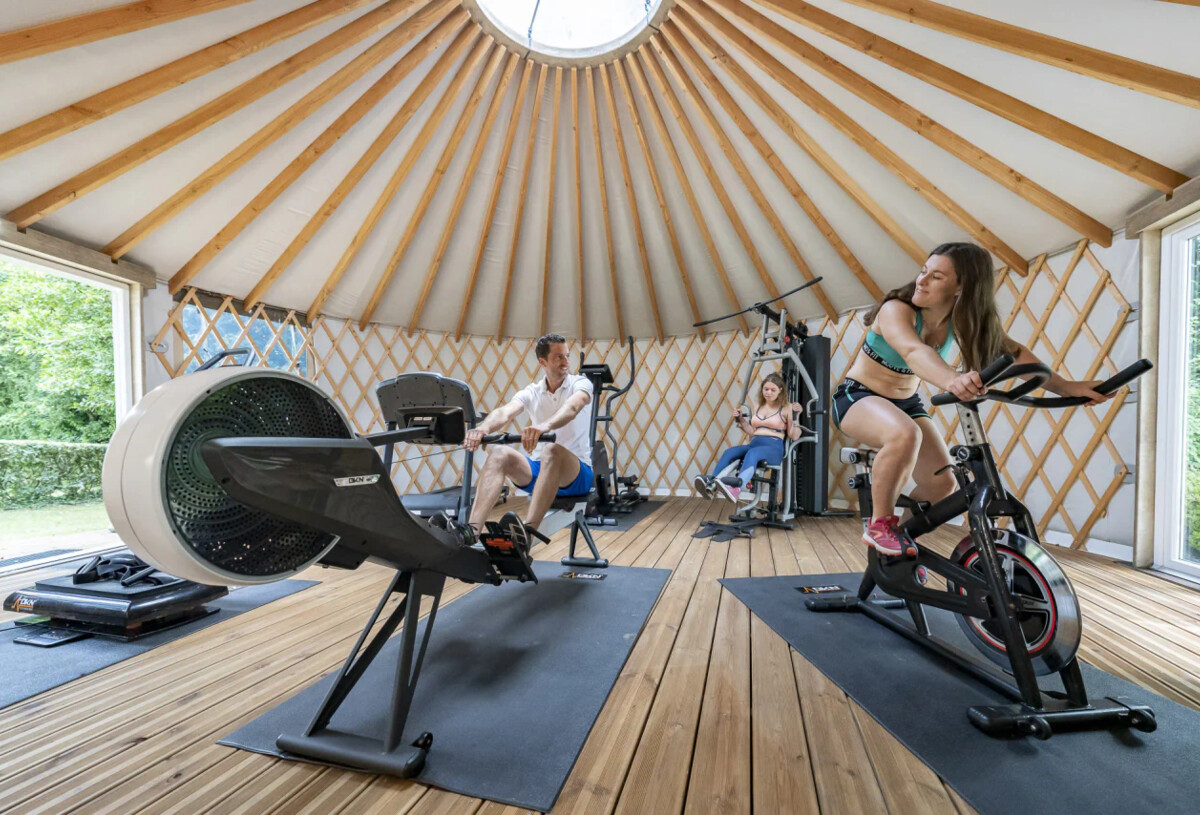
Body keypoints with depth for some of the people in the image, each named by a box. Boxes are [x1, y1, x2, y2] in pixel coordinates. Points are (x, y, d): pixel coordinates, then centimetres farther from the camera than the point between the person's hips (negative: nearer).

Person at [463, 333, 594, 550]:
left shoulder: (580, 383, -4)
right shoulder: (531, 393, 5)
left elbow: (571, 408, -29)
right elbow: (505, 412, -16)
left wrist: (545, 426, -52)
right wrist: (483, 428, -41)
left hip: (576, 473, -3)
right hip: (539, 470, 4)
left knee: (553, 450, -38)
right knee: (499, 454, -24)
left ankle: (526, 533, -55)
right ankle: (472, 530, -38)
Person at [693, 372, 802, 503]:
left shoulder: (786, 407, 4)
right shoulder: (758, 407, 20)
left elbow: (794, 436, -2)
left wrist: (795, 416, -13)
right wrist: (740, 420, 11)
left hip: (774, 448, -5)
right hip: (754, 443, 5)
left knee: (752, 453, -39)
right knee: (729, 452, -25)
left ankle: (737, 486, -66)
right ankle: (710, 484, -46)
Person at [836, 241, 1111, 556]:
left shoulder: (964, 320, -5)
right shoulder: (897, 310, -25)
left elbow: (1013, 352, -7)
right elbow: (914, 351, -44)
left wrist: (1067, 387, -19)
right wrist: (951, 380, -63)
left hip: (905, 402, 6)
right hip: (857, 397, -6)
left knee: (942, 484, -5)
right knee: (905, 434, -38)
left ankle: (903, 532, 25)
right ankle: (880, 524, -18)